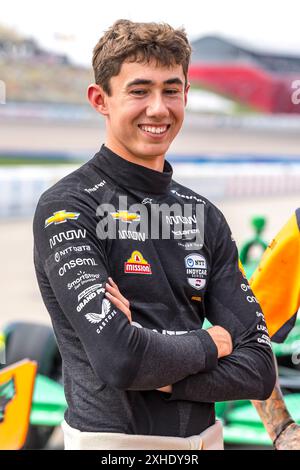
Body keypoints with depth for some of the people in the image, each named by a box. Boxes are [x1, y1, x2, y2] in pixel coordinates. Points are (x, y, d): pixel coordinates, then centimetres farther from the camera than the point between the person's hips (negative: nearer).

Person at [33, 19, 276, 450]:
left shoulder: (205, 216, 5)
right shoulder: (68, 208, -12)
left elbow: (259, 369, -2)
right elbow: (119, 361, -25)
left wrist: (156, 372, -16)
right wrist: (208, 344, -8)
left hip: (203, 435, 5)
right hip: (114, 436, -5)